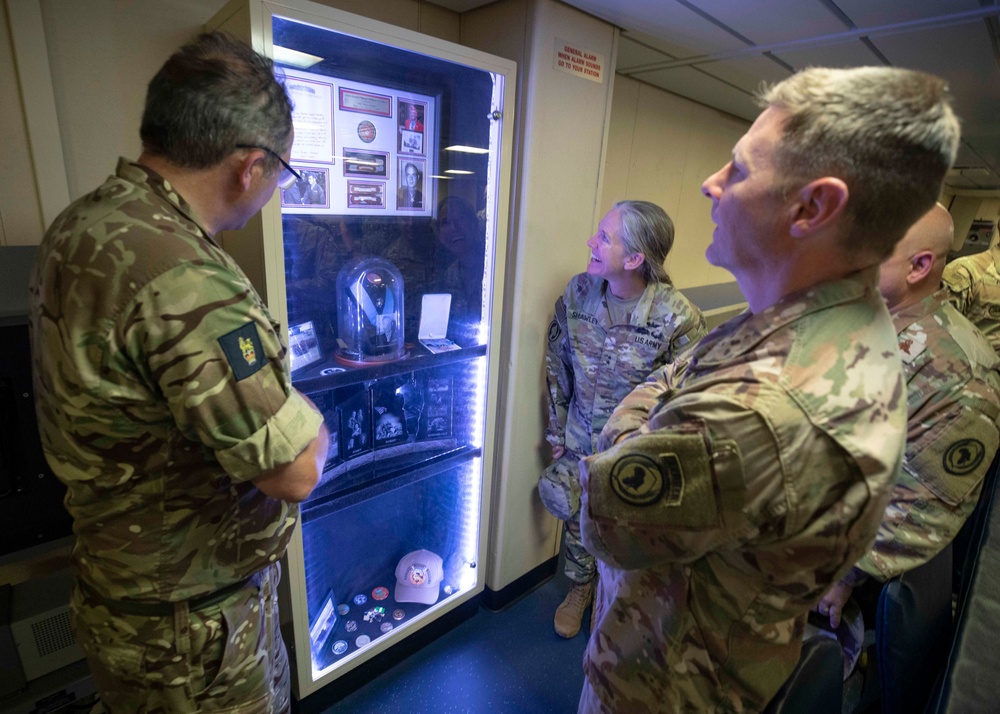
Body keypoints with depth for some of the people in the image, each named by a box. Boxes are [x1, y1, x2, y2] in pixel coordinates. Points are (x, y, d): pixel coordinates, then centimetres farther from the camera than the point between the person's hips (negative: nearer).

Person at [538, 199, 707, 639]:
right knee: (577, 519, 21)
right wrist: (557, 432, 3)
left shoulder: (677, 317, -25)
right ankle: (580, 587, 53)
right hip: (580, 441, 3)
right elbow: (557, 367, -1)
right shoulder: (577, 293, -13)